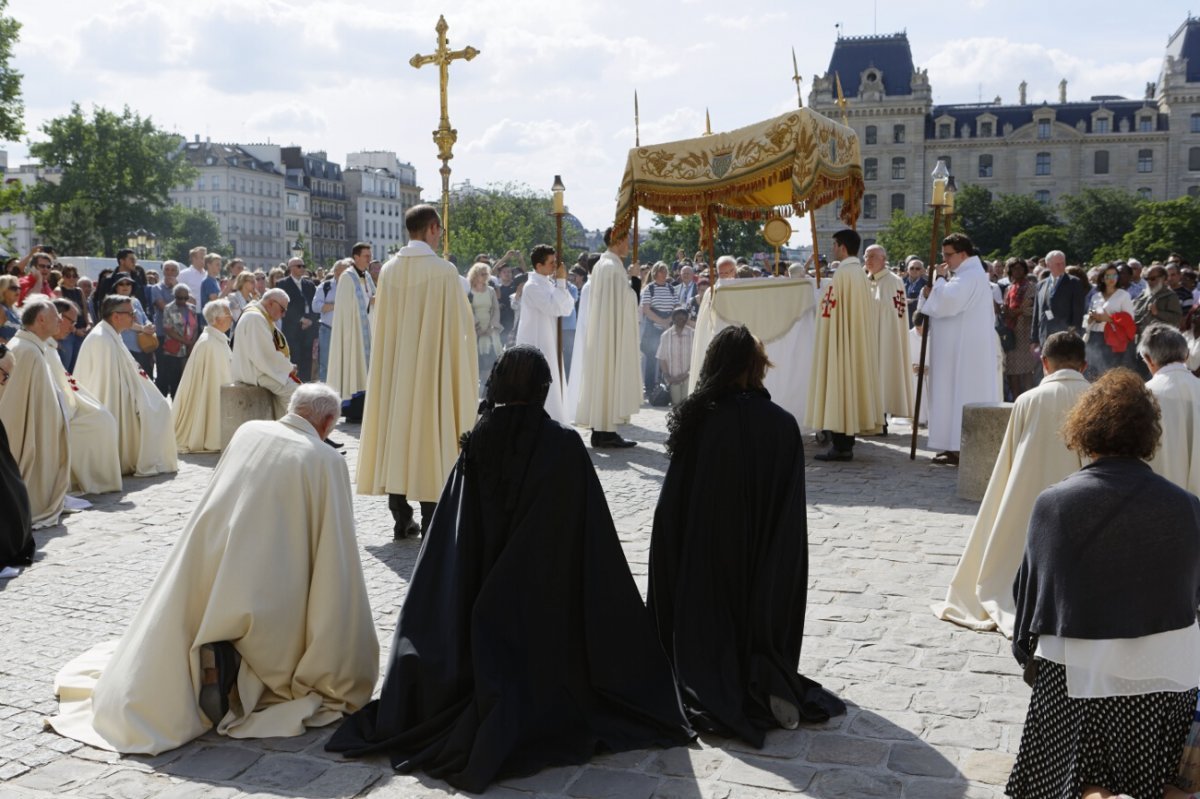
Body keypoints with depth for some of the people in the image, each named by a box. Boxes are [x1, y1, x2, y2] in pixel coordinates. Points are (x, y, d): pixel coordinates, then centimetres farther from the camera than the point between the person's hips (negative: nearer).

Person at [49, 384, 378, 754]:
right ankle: (231, 665, -13)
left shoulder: (248, 431, 6)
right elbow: (334, 544, -2)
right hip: (268, 590, -4)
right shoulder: (328, 461, -6)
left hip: (207, 565, 5)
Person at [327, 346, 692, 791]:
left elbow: (451, 545, -3)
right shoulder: (563, 446, -15)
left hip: (482, 602, 3)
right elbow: (591, 545, -12)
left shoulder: (477, 443, -6)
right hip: (544, 607, -2)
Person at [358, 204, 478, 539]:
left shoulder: (389, 269, 2)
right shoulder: (444, 271, -11)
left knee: (397, 428, 10)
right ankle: (431, 521, 6)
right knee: (431, 433, 2)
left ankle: (401, 518, 14)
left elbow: (382, 323, 7)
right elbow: (460, 323, -7)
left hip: (394, 367, 5)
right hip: (432, 367, -4)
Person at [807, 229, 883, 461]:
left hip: (841, 342, -9)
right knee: (852, 386, 11)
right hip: (858, 343, 9)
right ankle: (847, 443, 17)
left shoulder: (842, 273, -16)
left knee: (838, 388, -6)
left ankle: (840, 446, -5)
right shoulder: (861, 273, 11)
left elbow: (829, 311, -17)